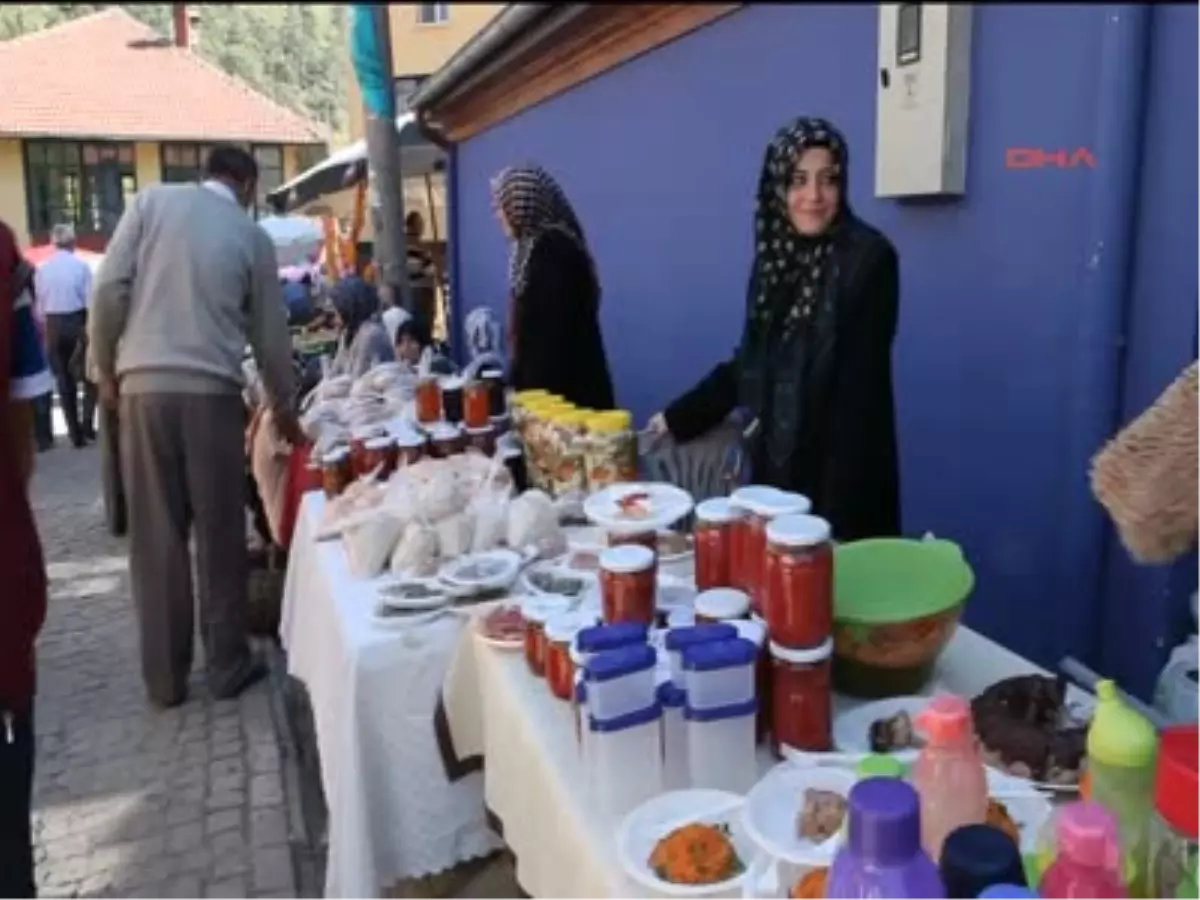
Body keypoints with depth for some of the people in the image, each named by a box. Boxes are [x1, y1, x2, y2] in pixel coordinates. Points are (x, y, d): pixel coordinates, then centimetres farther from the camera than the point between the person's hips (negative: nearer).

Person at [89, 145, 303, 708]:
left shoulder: (152, 202, 8)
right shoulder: (253, 236, 9)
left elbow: (109, 289, -1)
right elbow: (270, 335, 14)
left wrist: (106, 370, 11)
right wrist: (284, 408, 27)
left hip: (145, 387, 1)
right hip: (213, 392, 0)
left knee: (156, 537, 7)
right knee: (220, 535, 9)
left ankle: (164, 677, 16)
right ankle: (228, 666, 18)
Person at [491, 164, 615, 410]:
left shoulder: (550, 248, -16)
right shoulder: (538, 245, 14)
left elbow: (553, 331, -20)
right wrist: (519, 378, 21)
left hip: (559, 389, -9)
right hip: (549, 383, 9)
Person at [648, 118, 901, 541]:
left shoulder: (868, 257, -11)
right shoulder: (776, 255, 7)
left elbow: (861, 384, -14)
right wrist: (678, 416, 12)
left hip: (842, 474, -5)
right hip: (776, 464, 6)